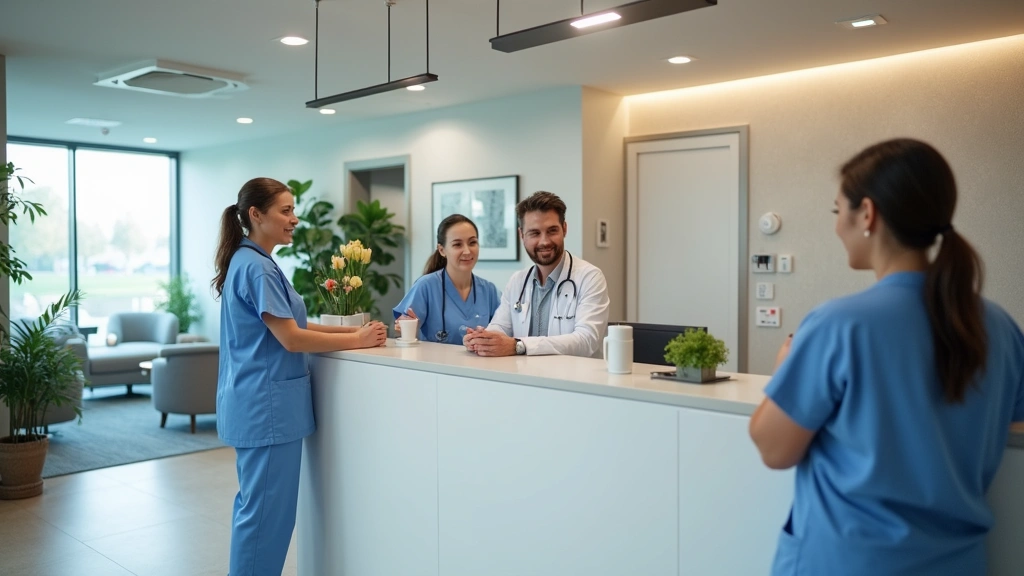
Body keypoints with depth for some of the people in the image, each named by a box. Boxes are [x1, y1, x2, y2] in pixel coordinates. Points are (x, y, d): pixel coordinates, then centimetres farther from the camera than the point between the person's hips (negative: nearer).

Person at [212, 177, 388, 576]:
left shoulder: (252, 262, 15)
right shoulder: (256, 267, -17)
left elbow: (290, 324, 14)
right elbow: (290, 339, -21)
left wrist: (353, 329, 5)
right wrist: (357, 340, -13)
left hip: (258, 402, 10)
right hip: (266, 402, -10)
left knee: (257, 505, 18)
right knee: (267, 509, -2)